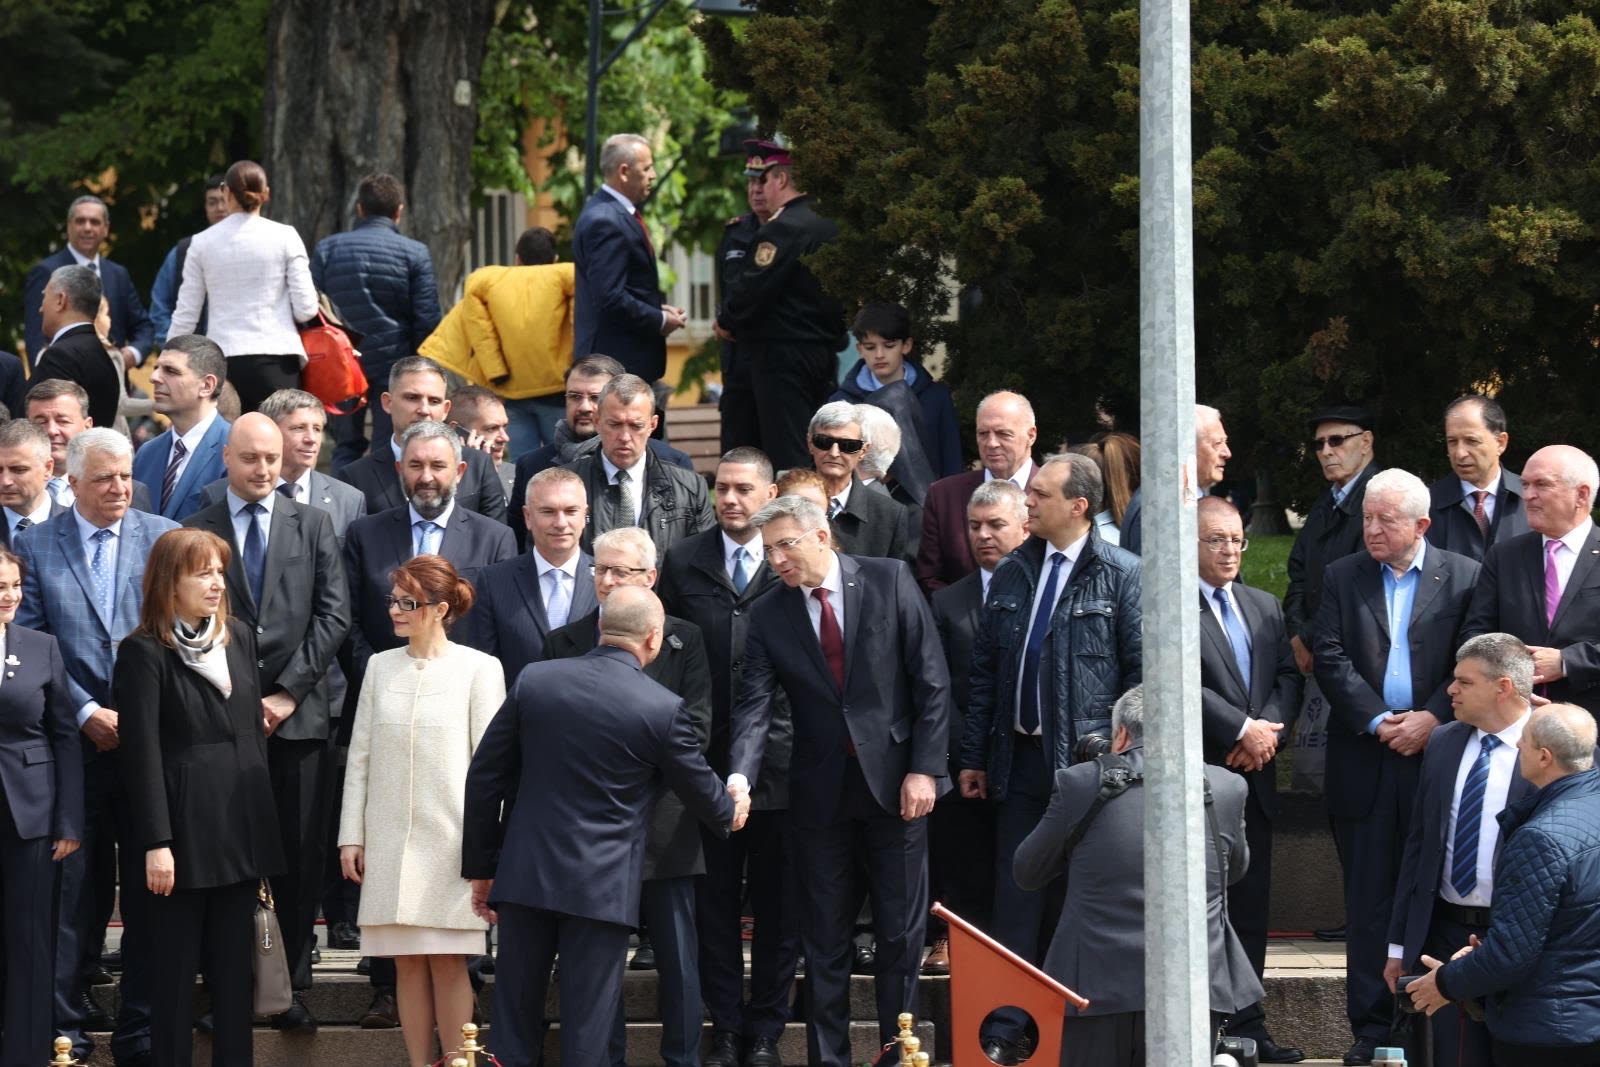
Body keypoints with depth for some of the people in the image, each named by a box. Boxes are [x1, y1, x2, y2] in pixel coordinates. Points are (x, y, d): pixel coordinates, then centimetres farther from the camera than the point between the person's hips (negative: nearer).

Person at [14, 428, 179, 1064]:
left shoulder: (165, 539, 6)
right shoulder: (35, 546, 4)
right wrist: (88, 713, -9)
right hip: (75, 743, -1)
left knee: (149, 891, 3)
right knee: (75, 893, 3)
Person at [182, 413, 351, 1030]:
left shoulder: (313, 526, 9)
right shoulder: (196, 532, 6)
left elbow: (334, 615, 3)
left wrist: (288, 691, -6)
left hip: (297, 716, 1)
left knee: (299, 856, 1)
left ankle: (293, 985, 5)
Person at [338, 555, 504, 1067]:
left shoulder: (478, 670, -2)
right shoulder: (381, 666, 8)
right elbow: (360, 756, 10)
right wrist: (351, 837, 6)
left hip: (450, 841, -3)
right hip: (390, 839, 3)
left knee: (447, 962, -3)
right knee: (407, 963, 4)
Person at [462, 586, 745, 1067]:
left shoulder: (533, 681, -1)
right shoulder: (663, 708, -9)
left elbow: (485, 776, 3)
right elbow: (699, 786, 6)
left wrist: (481, 866, 12)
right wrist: (730, 812, 30)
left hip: (525, 875, 3)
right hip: (601, 884, -3)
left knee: (515, 1015, 10)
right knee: (586, 1028, 2)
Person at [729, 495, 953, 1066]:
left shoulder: (890, 582, -4)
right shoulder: (769, 616, 2)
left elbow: (931, 679, -4)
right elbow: (754, 706, -6)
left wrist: (924, 768, -10)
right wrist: (740, 777, -24)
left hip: (895, 781, -2)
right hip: (820, 792, 2)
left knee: (901, 932, 4)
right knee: (824, 938, 6)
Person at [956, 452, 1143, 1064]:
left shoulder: (1122, 575, -5)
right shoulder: (1012, 576, 11)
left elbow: (1142, 672, -6)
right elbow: (984, 670, 14)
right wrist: (973, 756, 11)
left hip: (1088, 761, -4)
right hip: (1022, 758, 4)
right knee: (1016, 901, 4)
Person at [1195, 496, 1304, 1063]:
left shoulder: (1264, 607, 16)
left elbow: (1289, 676, 12)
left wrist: (1268, 729, -6)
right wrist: (1244, 729, -15)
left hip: (1252, 776, 7)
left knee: (1250, 904, 8)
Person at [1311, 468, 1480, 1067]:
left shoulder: (1463, 578, 4)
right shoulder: (1342, 578, 9)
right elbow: (1331, 659, 1)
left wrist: (1434, 717, -14)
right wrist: (1379, 721, -10)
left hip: (1438, 751, -2)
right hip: (1365, 759, 2)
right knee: (1368, 901, 3)